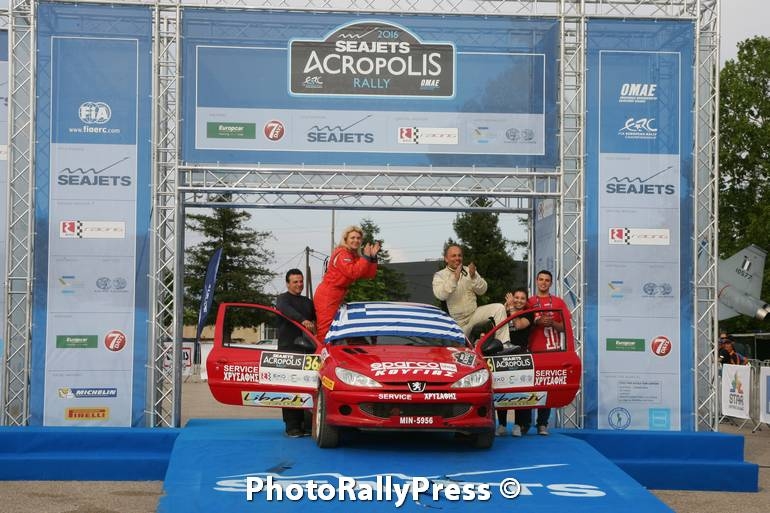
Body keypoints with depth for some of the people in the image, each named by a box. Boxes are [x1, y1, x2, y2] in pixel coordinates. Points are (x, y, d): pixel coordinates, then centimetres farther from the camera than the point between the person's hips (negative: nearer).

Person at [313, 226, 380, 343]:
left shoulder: (355, 256, 15)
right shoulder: (342, 253, -12)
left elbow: (369, 275, 9)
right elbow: (352, 272, -26)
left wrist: (373, 257, -1)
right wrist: (366, 257, -20)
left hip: (337, 297, 10)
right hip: (327, 296, -10)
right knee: (325, 329, -11)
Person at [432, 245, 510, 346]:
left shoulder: (468, 271, 8)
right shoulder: (439, 276, -3)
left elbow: (482, 290, -2)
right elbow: (440, 295, -21)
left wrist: (474, 276, -20)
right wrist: (454, 278, -30)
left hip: (474, 314, 3)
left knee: (499, 308, -17)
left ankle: (503, 344, -21)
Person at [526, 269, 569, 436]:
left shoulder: (558, 302, 12)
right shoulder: (529, 302, 10)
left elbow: (565, 326, 10)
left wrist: (552, 323, -9)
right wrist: (537, 322, -9)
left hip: (553, 351, 1)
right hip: (534, 351, 0)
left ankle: (542, 424, 0)